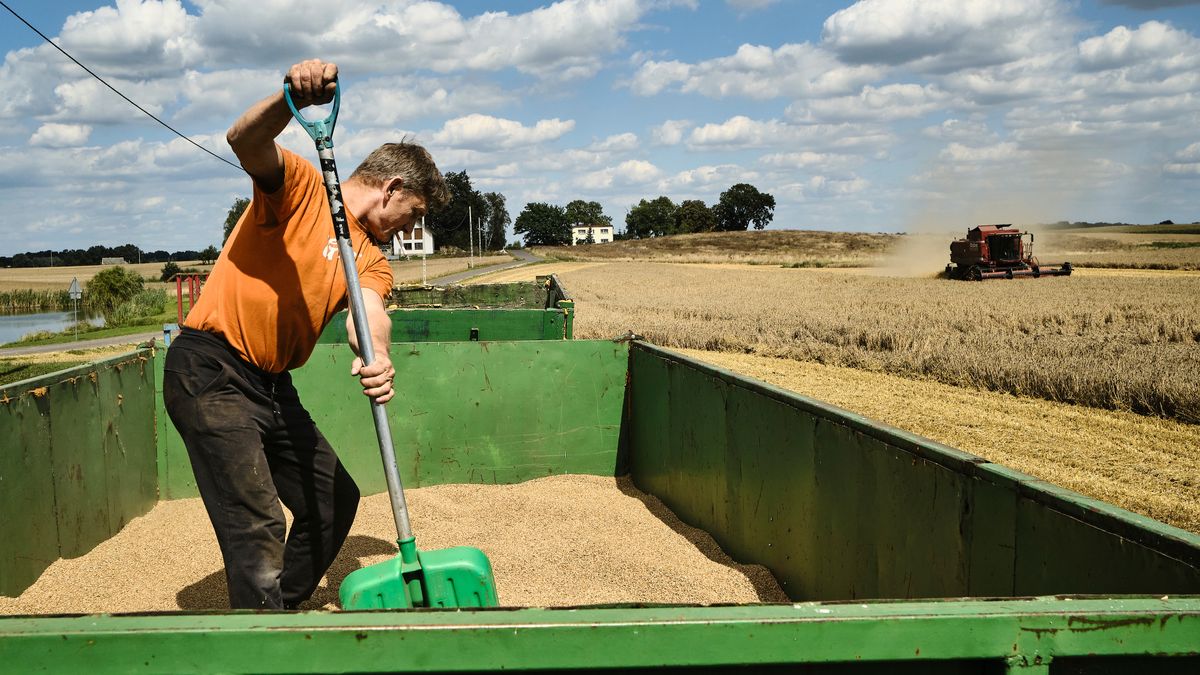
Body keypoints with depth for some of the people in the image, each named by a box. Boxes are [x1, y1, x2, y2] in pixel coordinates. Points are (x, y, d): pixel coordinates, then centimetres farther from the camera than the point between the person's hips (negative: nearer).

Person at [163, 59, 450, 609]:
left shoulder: (372, 260, 13)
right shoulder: (302, 187, -3)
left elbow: (368, 312, -9)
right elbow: (245, 141, -23)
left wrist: (375, 357, -32)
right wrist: (292, 97, -42)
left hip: (272, 386, 9)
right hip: (210, 372, -8)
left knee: (335, 500, 16)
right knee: (258, 527, -15)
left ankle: (283, 610, 32)